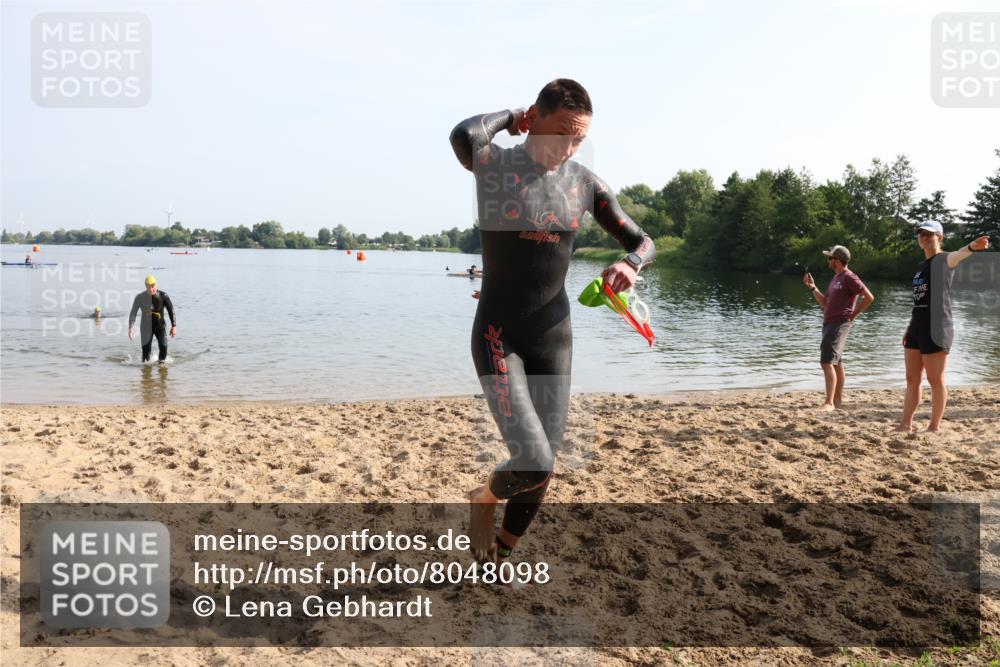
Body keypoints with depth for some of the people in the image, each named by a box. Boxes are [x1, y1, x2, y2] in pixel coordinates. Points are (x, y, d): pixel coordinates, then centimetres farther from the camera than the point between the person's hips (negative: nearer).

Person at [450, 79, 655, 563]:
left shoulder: (584, 183, 2)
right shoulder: (496, 165, -9)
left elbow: (643, 242, 8)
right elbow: (464, 136, -34)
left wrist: (630, 264, -16)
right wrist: (510, 117, -13)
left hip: (554, 337, 5)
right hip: (498, 336, -4)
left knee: (544, 468, 7)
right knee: (533, 462, -18)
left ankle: (503, 554, 34)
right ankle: (482, 501, 18)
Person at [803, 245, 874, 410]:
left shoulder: (849, 277, -12)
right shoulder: (835, 278, 17)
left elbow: (869, 297, -16)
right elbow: (825, 303, 20)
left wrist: (853, 314, -12)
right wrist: (812, 287, 13)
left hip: (840, 324, -10)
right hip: (829, 323, 10)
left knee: (827, 362, -16)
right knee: (836, 362, 13)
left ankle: (829, 402, -16)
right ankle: (837, 400, 19)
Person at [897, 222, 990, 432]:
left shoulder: (943, 260, -5)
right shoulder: (920, 266, 18)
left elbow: (956, 256, -30)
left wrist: (971, 247, -53)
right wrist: (910, 328, 18)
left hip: (936, 329, -8)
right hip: (917, 328, 8)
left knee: (935, 380, -1)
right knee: (912, 379, 10)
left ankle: (934, 427, 6)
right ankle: (906, 424, 16)